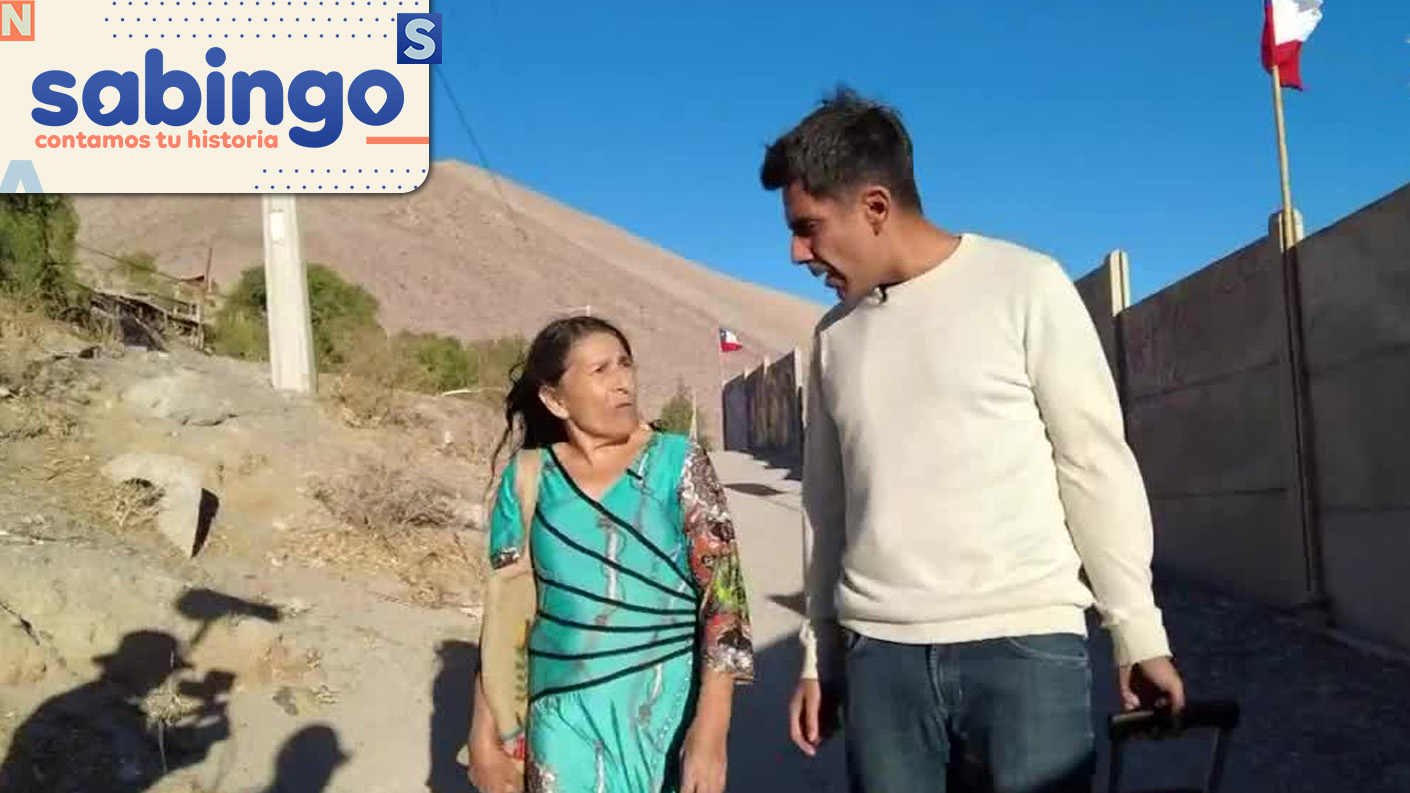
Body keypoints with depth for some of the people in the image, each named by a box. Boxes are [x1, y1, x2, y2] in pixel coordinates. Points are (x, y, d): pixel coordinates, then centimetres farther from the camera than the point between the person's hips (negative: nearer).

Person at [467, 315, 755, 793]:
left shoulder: (677, 462, -7)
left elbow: (723, 595, -10)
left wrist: (711, 727, -18)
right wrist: (484, 736, 3)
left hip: (667, 713, -1)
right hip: (563, 721, 1)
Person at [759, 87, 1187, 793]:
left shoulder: (1024, 286, -3)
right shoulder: (835, 333, 11)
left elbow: (1097, 465, -2)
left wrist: (1138, 633, -1)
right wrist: (817, 653, 14)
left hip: (1025, 643, -3)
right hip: (878, 653, 4)